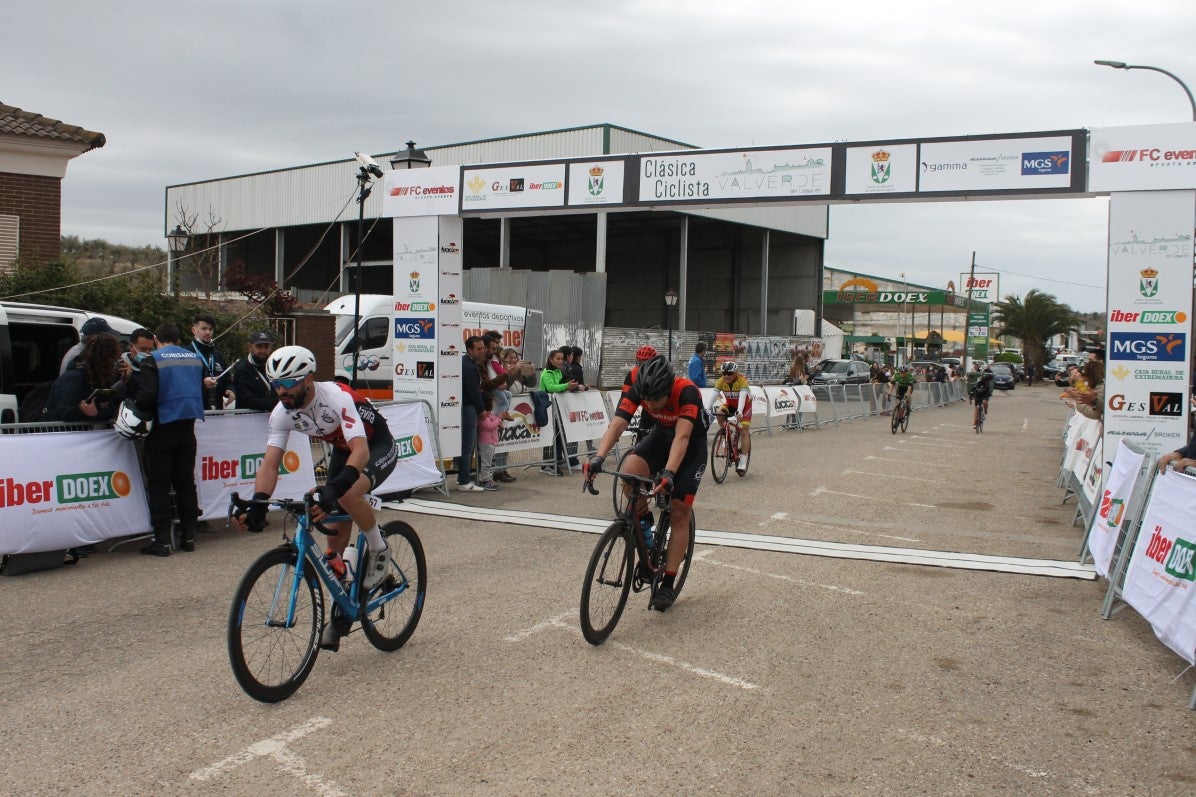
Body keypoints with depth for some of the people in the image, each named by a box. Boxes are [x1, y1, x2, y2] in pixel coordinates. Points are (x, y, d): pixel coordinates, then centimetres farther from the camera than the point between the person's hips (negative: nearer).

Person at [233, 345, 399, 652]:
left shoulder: (337, 397, -35)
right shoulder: (282, 412, -17)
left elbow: (361, 451, -45)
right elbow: (270, 463, -22)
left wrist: (333, 488, -60)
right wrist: (257, 504, -39)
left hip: (378, 448, -6)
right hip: (343, 450, 6)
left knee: (349, 494, -37)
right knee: (335, 537, 1)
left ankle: (378, 548, -9)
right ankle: (340, 610, 18)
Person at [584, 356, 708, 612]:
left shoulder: (687, 392, -36)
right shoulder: (637, 390, -26)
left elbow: (682, 437, -46)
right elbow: (617, 424, -34)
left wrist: (668, 473, -61)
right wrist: (598, 458, -50)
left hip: (692, 444, -3)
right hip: (661, 436, 3)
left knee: (679, 513, -8)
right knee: (630, 469, -29)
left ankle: (668, 583, 2)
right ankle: (643, 520, -2)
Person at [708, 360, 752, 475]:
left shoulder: (742, 380, -31)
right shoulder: (721, 381, -20)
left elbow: (742, 396, -44)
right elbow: (714, 395, -29)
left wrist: (739, 411, -59)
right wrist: (707, 409, -43)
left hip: (744, 405, -4)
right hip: (730, 404, 4)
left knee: (744, 431, -14)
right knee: (719, 412, -28)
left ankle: (743, 462, -10)